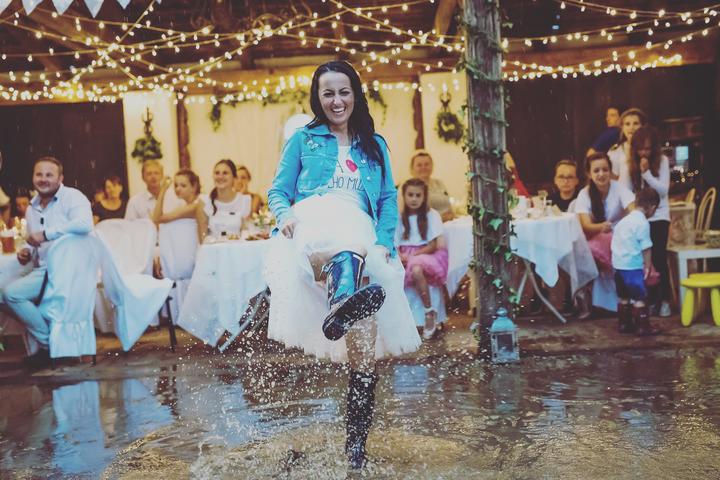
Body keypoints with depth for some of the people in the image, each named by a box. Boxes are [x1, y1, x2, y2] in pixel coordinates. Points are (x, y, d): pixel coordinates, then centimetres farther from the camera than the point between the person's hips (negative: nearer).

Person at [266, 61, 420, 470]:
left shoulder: (375, 145, 26)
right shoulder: (304, 140, 23)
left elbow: (389, 200, 18)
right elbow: (278, 191, 16)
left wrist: (384, 241, -1)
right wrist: (285, 215, -7)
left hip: (362, 234, 0)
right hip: (312, 225, 0)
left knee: (364, 324, -18)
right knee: (344, 249, -38)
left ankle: (357, 441, -14)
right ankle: (344, 297, -72)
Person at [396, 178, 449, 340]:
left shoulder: (431, 215, -1)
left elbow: (433, 246, -7)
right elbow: (395, 244, 5)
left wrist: (413, 256, -18)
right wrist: (401, 256, -18)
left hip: (428, 254, -4)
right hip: (406, 257, 4)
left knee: (416, 269, -38)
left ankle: (430, 313, -20)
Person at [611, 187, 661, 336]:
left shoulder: (624, 220, 13)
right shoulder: (643, 223, -12)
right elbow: (646, 248, -13)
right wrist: (648, 266, -2)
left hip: (618, 264, 8)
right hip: (633, 266, -8)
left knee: (624, 297, 16)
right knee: (639, 297, -1)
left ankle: (624, 324, 22)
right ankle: (643, 327, 3)